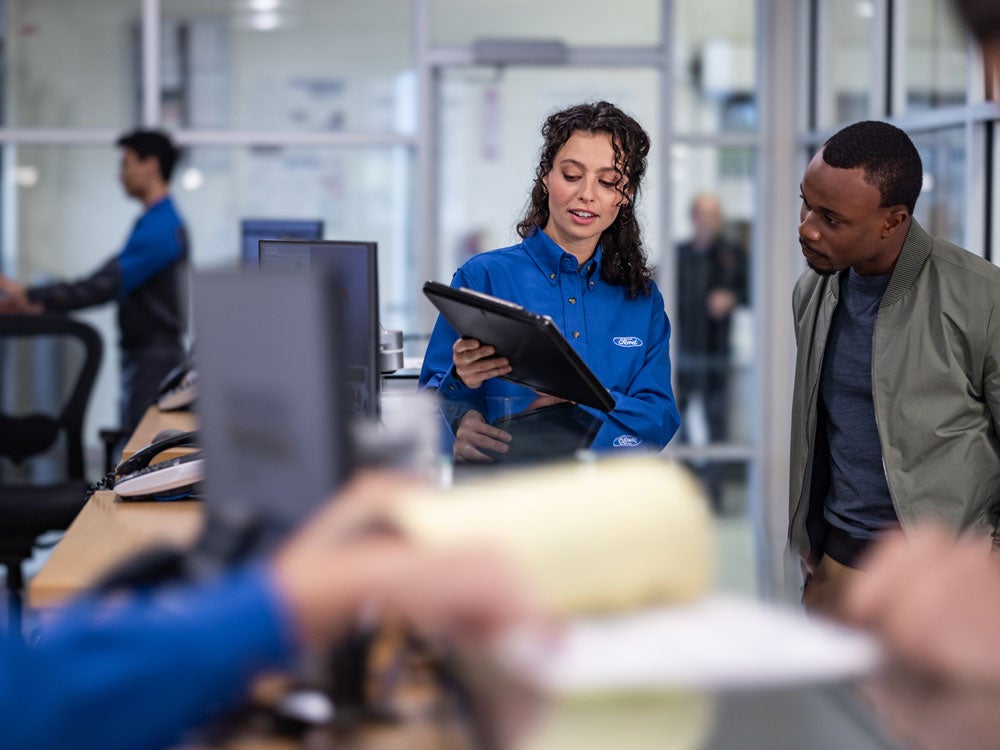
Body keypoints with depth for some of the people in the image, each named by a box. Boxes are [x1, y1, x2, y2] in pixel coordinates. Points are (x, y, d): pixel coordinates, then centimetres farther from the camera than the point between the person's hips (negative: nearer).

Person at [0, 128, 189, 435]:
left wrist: (31, 295, -21)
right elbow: (110, 278, 15)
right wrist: (40, 302, 7)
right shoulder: (161, 221, 16)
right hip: (144, 353, 10)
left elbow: (106, 285, -24)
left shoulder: (159, 229, -18)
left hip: (153, 359, -10)